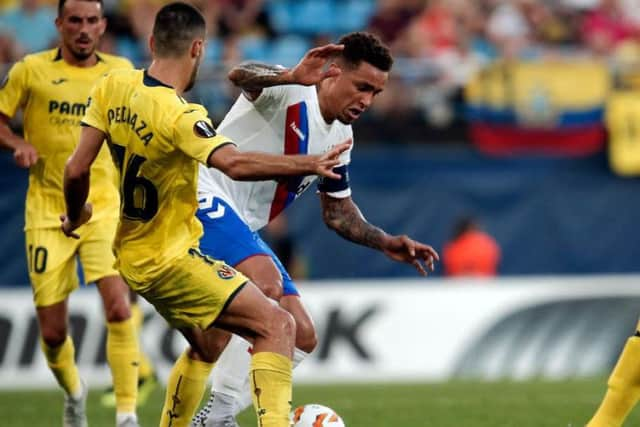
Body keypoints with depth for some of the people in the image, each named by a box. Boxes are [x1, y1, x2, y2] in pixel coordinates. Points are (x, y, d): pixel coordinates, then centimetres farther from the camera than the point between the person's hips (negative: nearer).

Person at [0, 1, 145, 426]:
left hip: (104, 209, 0)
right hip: (47, 212, 0)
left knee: (118, 308, -21)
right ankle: (73, 391, 36)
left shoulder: (120, 72, 5)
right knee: (52, 332, 2)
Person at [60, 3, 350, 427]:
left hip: (132, 254, 9)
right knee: (276, 325, -13)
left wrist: (76, 215, 17)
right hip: (170, 260, -9)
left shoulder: (112, 86, -3)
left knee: (205, 348, 27)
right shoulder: (181, 116, -24)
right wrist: (310, 164, -40)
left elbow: (77, 170, -1)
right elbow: (235, 163, -40)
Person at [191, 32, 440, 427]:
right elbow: (240, 76, -38)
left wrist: (385, 242, 9)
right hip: (205, 196, -10)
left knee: (302, 337, 5)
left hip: (243, 229, 10)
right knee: (265, 282, -34)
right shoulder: (287, 91, -15)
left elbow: (338, 210, 23)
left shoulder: (339, 138, 11)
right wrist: (291, 78, -58)